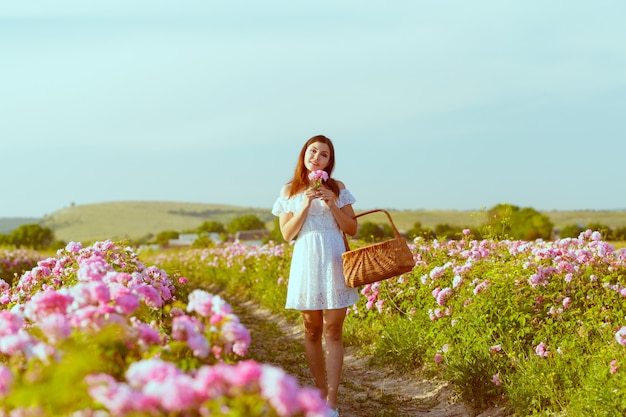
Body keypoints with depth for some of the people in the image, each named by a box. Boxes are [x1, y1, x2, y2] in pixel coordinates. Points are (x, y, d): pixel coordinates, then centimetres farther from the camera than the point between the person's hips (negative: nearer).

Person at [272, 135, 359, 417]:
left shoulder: (337, 188, 5)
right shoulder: (290, 190, 6)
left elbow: (352, 229, 5)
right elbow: (287, 235, 1)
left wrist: (332, 204, -9)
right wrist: (305, 206, -11)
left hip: (334, 263, -1)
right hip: (306, 264, 1)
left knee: (333, 331, -5)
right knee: (312, 331, 6)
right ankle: (320, 392, 20)